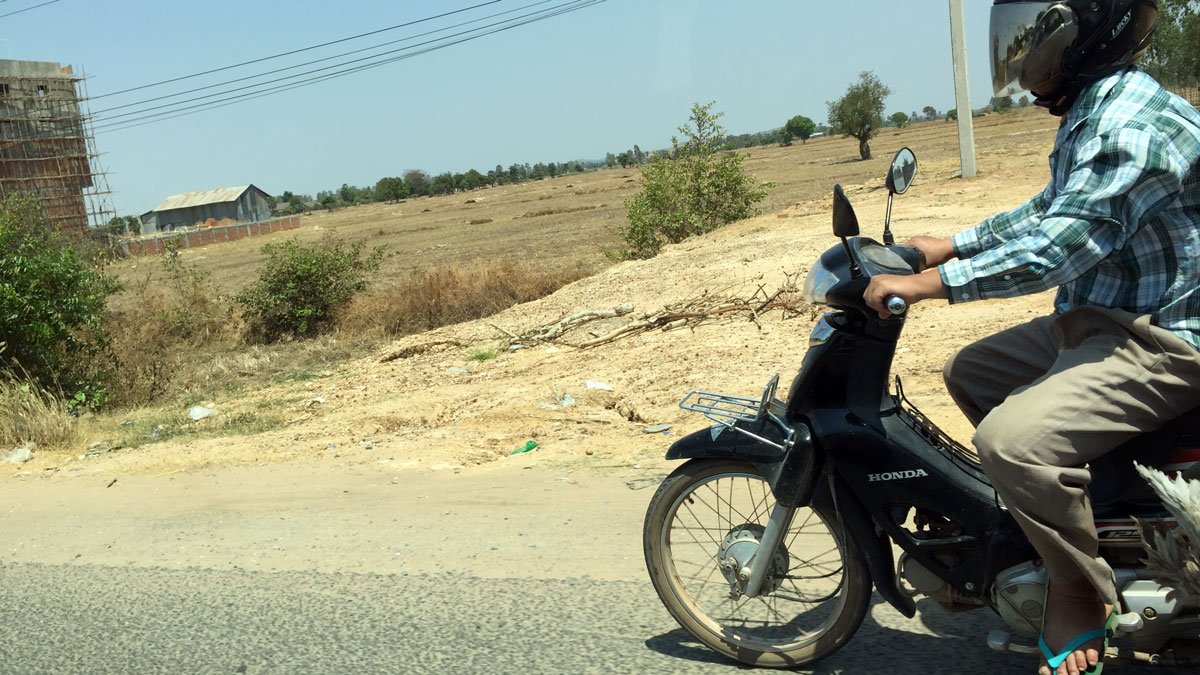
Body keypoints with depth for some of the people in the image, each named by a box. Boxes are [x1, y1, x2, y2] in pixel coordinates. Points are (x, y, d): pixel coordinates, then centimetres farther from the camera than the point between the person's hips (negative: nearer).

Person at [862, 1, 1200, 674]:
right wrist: (948, 245, 13)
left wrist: (926, 283, -31)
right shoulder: (1090, 115, 10)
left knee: (1012, 439, -28)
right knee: (971, 372, 16)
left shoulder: (1134, 125, -23)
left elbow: (1057, 246, -31)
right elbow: (1046, 213, 20)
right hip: (1099, 319, 11)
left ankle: (1082, 592, -2)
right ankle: (1072, 509, 30)